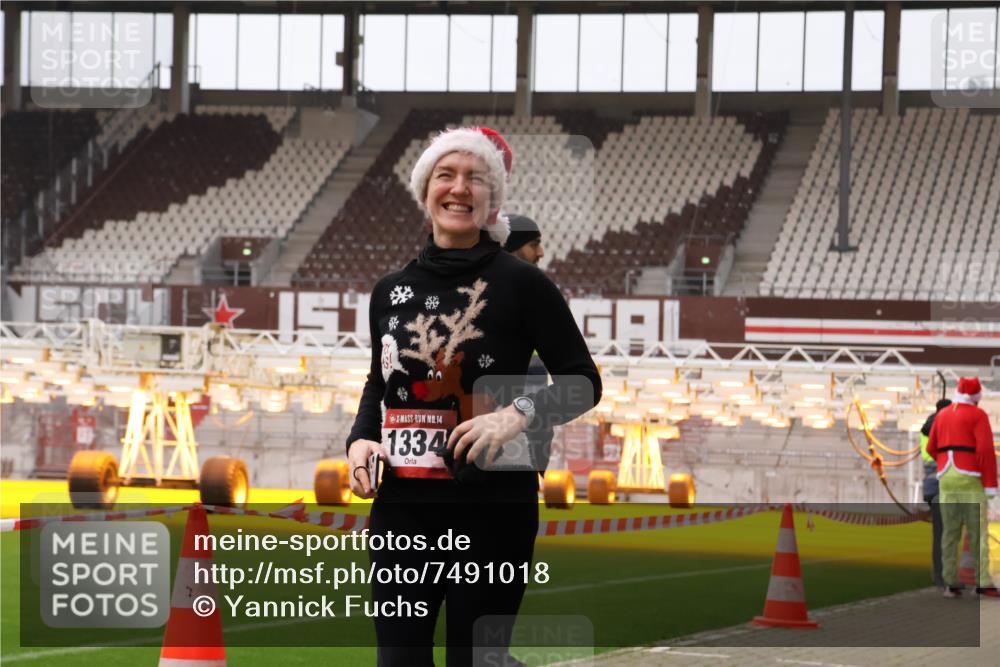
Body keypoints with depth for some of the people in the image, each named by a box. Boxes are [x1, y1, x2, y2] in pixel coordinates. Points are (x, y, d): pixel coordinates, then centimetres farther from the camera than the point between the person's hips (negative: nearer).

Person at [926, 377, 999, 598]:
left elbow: (931, 448, 17)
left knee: (950, 532, 6)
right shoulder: (978, 415, -6)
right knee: (978, 532, -6)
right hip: (971, 479, -5)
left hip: (946, 479, 5)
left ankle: (951, 583, 2)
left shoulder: (942, 415, 13)